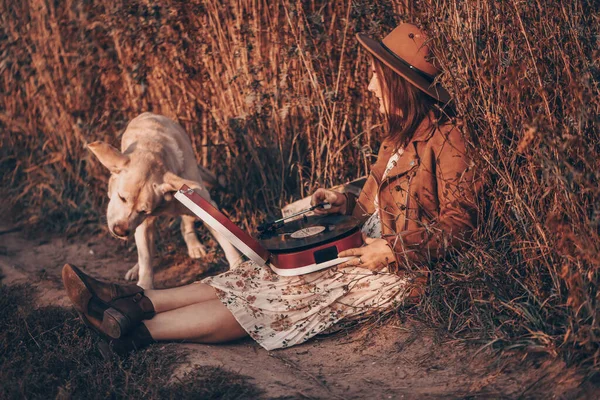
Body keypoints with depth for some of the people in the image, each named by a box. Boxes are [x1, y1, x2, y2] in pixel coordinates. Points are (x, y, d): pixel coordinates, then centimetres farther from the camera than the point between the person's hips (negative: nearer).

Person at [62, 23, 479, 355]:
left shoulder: (443, 137, -12)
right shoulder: (400, 134, 17)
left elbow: (459, 218, -16)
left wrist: (393, 250, -21)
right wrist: (347, 203, 7)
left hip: (398, 271, -9)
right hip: (372, 249, 9)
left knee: (288, 297, -20)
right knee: (261, 274, -8)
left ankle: (137, 331, -29)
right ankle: (137, 303, -19)